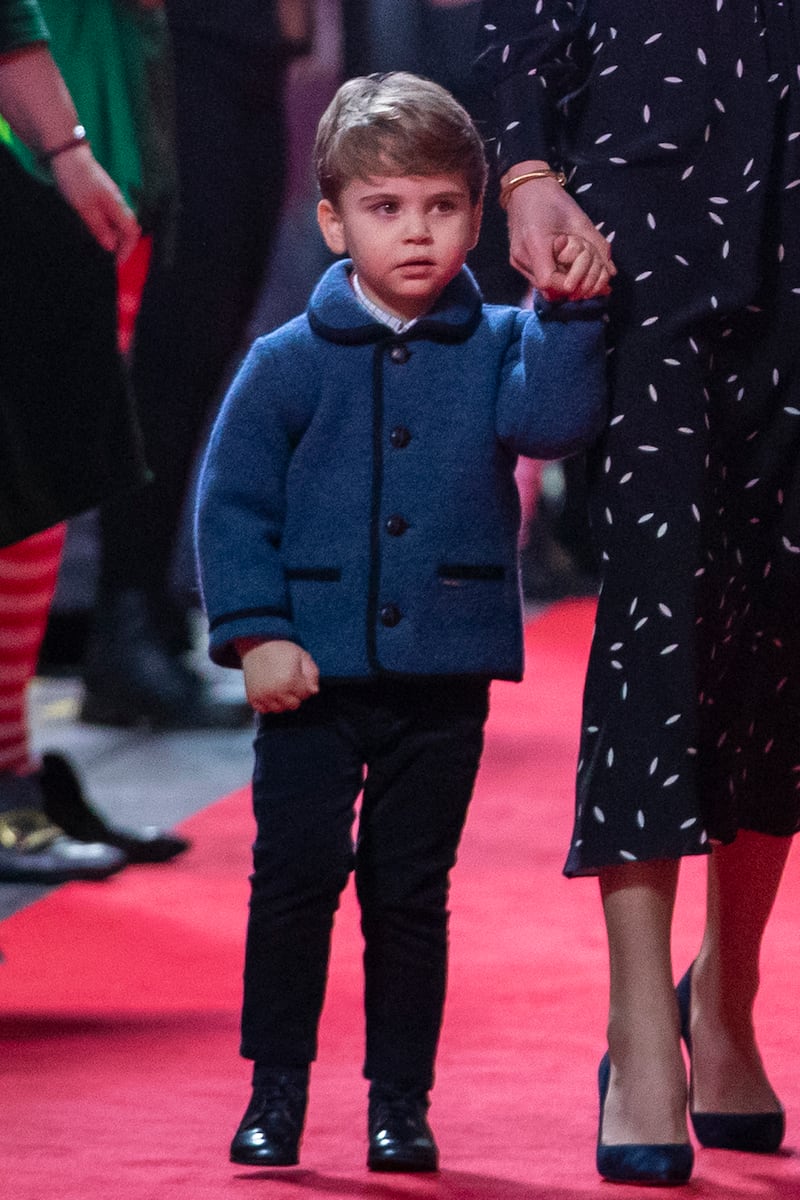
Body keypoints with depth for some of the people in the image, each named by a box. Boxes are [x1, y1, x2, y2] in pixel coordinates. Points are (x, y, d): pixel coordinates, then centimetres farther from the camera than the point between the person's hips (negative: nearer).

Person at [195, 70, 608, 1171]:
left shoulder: (497, 348, 4)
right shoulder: (291, 363, -1)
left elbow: (551, 421, -14)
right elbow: (233, 502, 0)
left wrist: (569, 315, -23)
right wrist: (255, 632, -9)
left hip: (444, 679, 1)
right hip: (315, 671, -1)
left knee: (411, 892, 7)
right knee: (294, 876, -1)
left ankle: (402, 1099, 16)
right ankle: (276, 1090, 11)